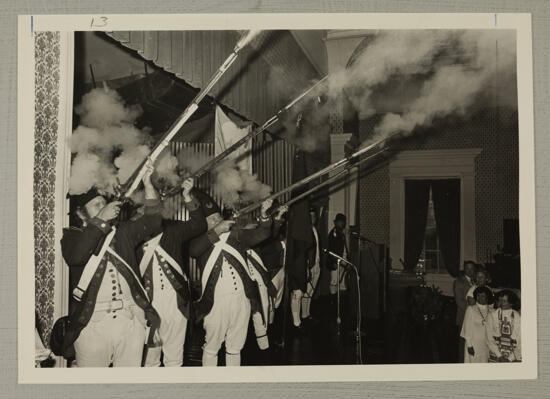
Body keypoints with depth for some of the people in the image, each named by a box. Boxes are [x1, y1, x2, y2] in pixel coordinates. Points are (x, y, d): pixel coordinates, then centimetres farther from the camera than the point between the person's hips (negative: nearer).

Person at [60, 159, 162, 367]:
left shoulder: (121, 231, 16)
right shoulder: (72, 236, 5)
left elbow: (151, 220, 6)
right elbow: (75, 256, -16)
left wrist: (147, 183, -4)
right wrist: (100, 219, -14)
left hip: (132, 319, 3)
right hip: (92, 323, -3)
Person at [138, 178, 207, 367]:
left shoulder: (172, 229, 5)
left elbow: (198, 226, -10)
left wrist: (188, 197, -21)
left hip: (175, 300, 2)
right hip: (147, 302, -2)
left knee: (174, 356, 11)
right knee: (148, 354, 7)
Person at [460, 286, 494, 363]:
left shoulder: (491, 311, 8)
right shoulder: (471, 309, 1)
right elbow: (467, 328, -2)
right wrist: (469, 345, -8)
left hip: (487, 345, 2)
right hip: (474, 344, -2)